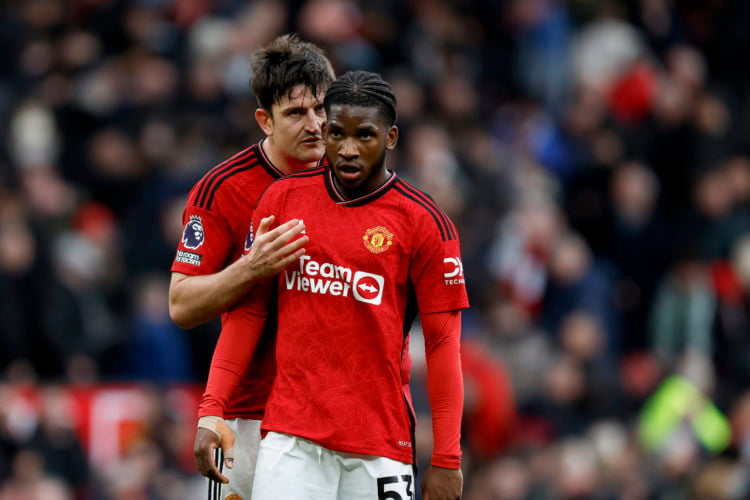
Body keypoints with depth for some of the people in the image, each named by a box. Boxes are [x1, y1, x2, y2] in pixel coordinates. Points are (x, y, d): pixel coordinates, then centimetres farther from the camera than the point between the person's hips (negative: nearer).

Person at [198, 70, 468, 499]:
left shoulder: (424, 223, -1)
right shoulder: (283, 198, 8)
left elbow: (443, 343, -2)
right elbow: (248, 311, 11)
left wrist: (447, 460, -7)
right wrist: (213, 409, 1)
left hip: (380, 441, -2)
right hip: (291, 435, 2)